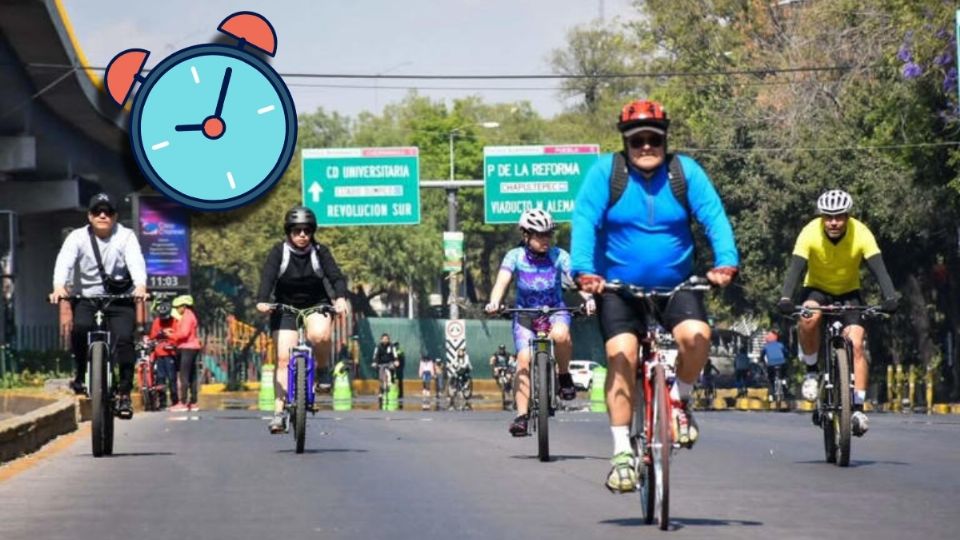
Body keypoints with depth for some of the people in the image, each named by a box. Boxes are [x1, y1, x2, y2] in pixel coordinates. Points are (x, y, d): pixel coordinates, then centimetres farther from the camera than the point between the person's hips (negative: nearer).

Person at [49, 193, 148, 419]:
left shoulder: (126, 236, -4)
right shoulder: (78, 237, -2)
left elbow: (136, 262, -21)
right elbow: (64, 262, -19)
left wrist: (141, 286, -42)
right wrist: (59, 286, -40)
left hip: (120, 300, 0)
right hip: (87, 298, 0)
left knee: (124, 338, -21)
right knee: (80, 327, -29)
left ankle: (124, 393, -12)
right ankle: (80, 372, -4)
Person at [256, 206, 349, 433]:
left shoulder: (320, 252, -7)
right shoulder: (279, 251, -9)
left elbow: (336, 276, -18)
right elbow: (268, 277, -23)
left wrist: (340, 298, -39)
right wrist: (262, 301, -41)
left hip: (316, 305, 0)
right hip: (285, 308, 0)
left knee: (319, 334, -33)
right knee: (284, 358, -12)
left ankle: (322, 369, -3)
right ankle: (279, 411, -12)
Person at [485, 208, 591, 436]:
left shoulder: (559, 256, -9)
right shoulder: (515, 256, -9)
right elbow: (502, 281, -21)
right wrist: (494, 302, -41)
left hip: (555, 311, -1)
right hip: (525, 313, 1)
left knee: (560, 334, -35)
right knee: (524, 357, -20)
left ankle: (564, 376, -8)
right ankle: (522, 415, -17)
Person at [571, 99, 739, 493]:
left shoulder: (685, 172, -1)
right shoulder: (605, 172, -5)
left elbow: (714, 217, -10)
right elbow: (585, 221, -15)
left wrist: (726, 262, -27)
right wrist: (583, 270, -30)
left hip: (675, 285, 1)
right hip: (619, 287, -1)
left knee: (696, 335, -26)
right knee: (621, 355, -18)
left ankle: (679, 400, 4)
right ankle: (622, 452, -10)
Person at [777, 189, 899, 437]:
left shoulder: (861, 234, -23)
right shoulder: (810, 233, -25)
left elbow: (878, 268, -31)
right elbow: (795, 268, -33)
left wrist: (890, 297, -48)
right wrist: (785, 298, -50)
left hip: (849, 293, 1)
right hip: (817, 289, 0)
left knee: (856, 344, -19)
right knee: (809, 317, -34)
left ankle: (858, 408, -15)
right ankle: (812, 370, -12)